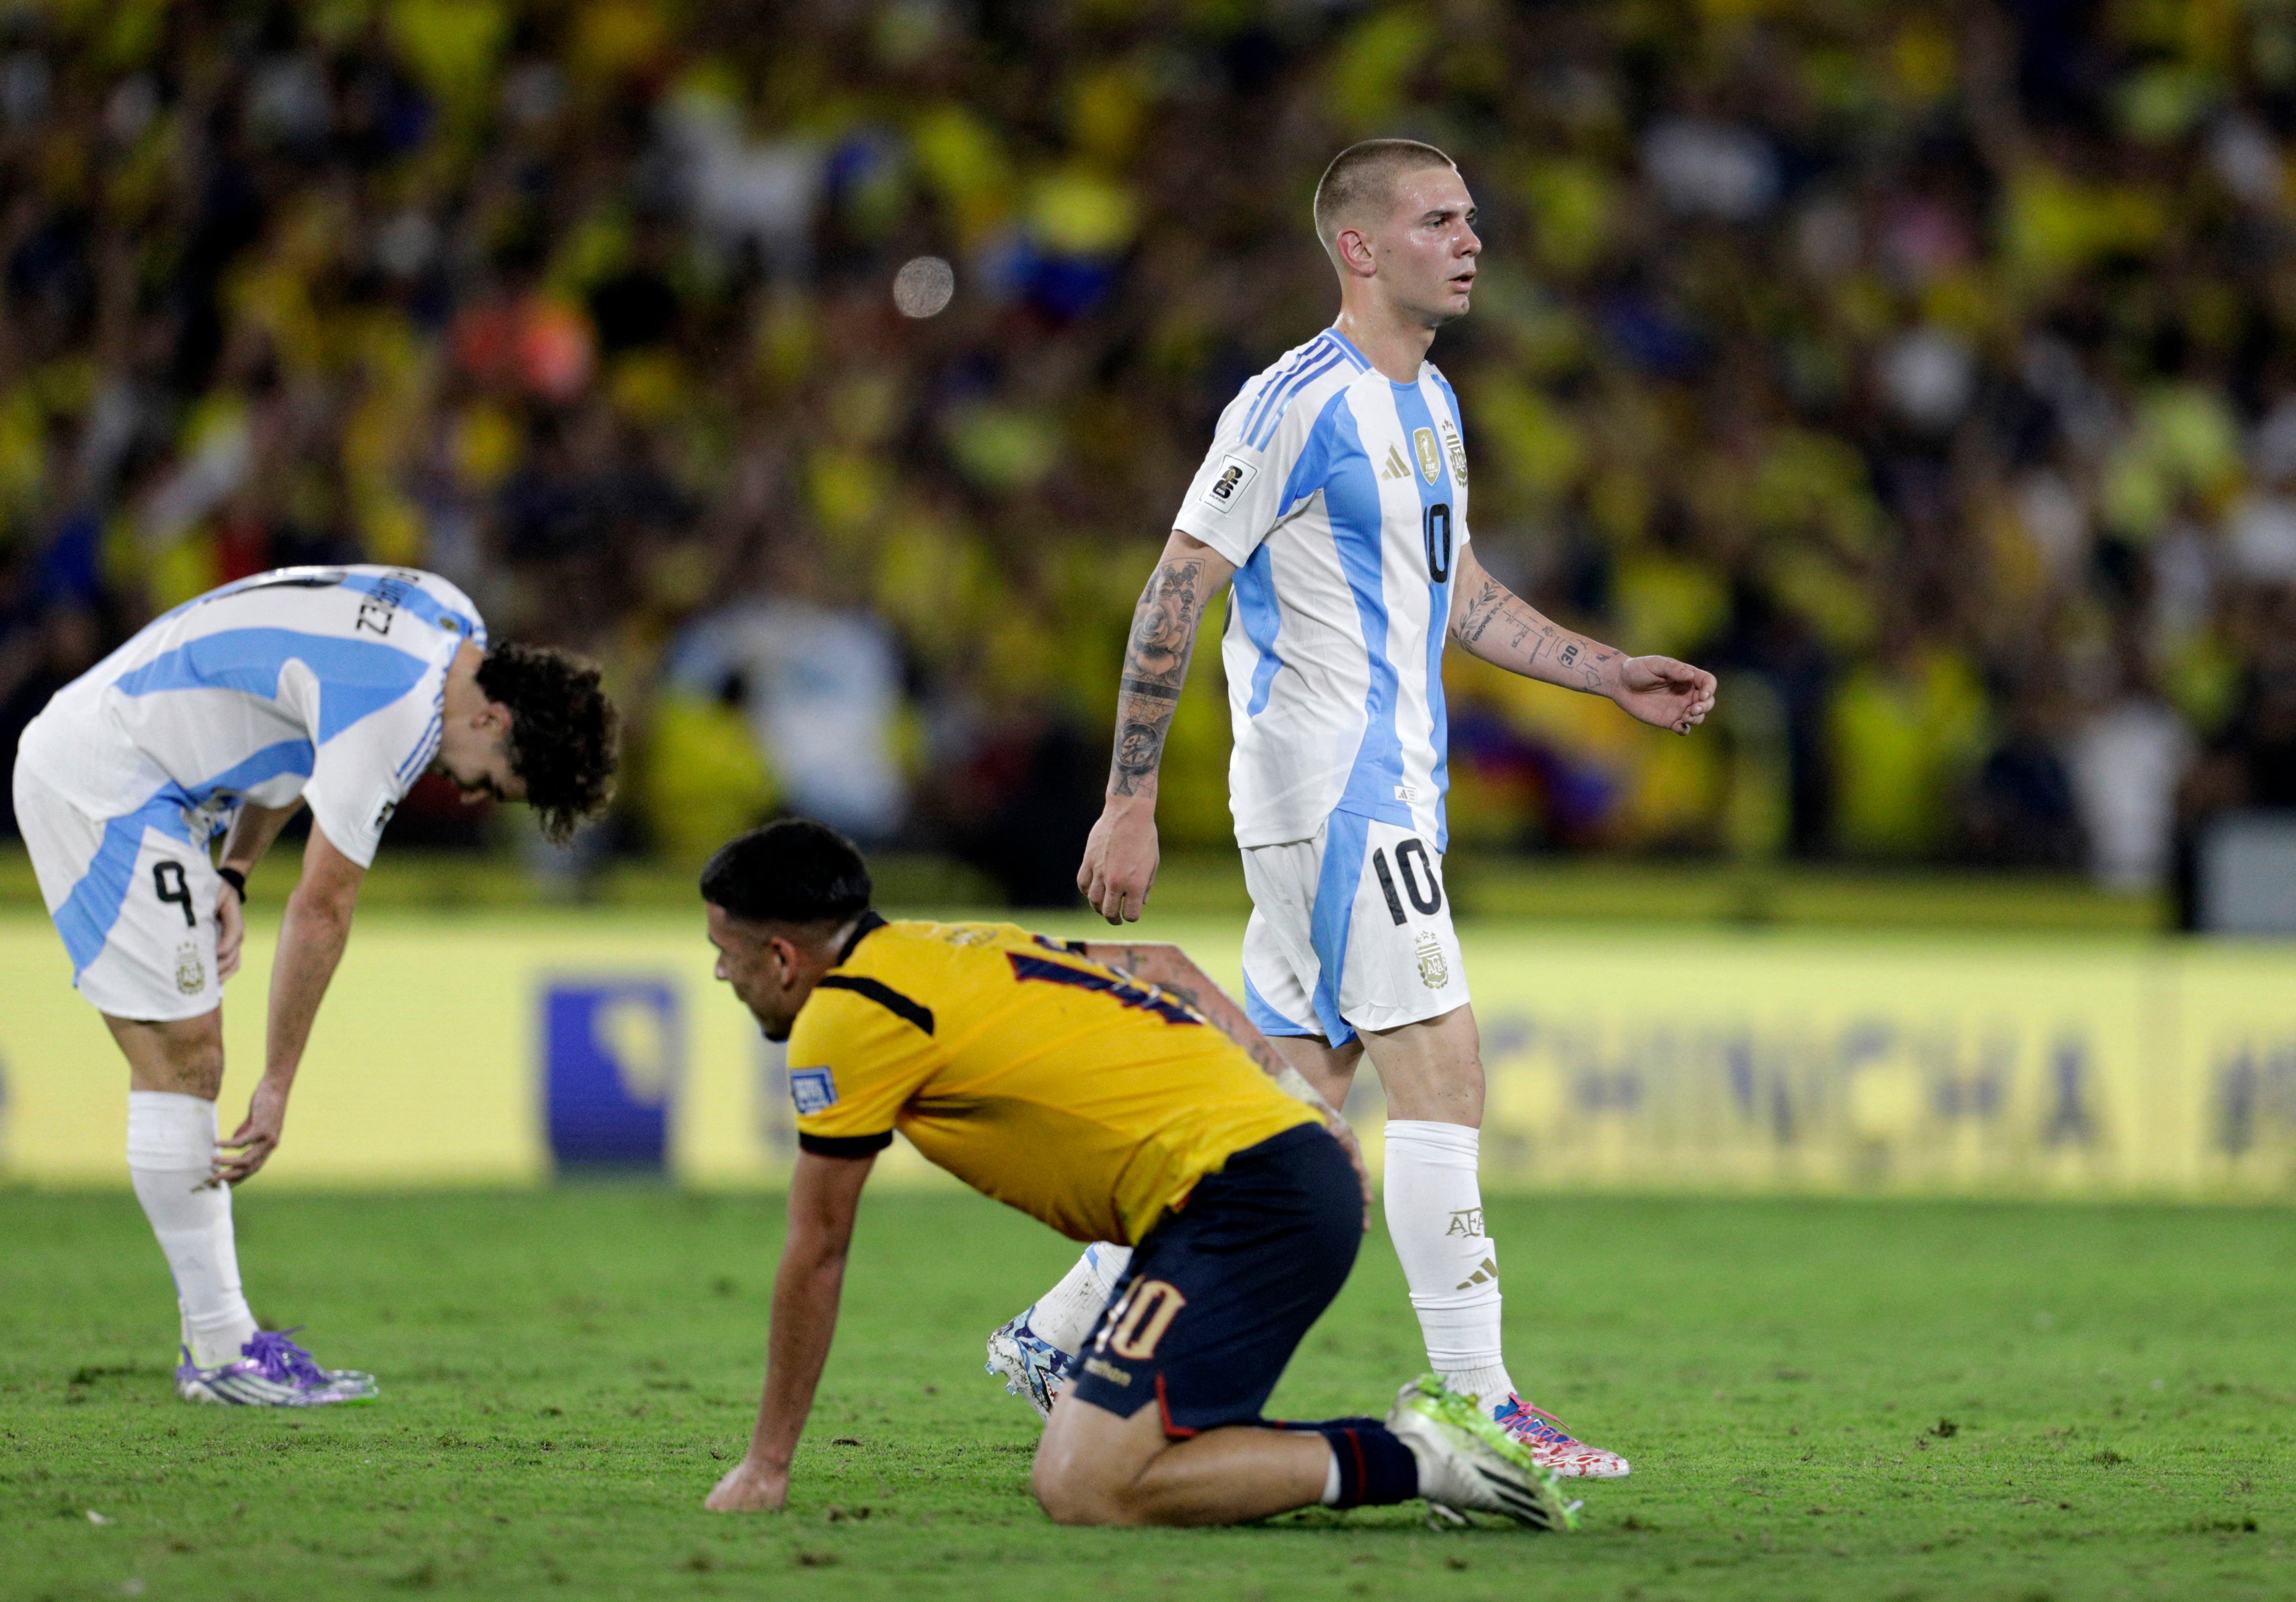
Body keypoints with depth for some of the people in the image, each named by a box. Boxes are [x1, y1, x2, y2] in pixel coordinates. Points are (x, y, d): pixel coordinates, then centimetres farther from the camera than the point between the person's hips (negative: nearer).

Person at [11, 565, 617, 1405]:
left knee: (184, 1063, 8)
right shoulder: (399, 712, -25)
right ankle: (217, 1348, -6)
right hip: (99, 783, -10)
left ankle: (220, 1336, 8)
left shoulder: (455, 626, 5)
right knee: (182, 1059, -10)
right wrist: (277, 1087, -14)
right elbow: (321, 910, -21)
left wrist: (232, 877, 4)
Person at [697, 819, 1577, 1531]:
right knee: (1078, 1465, 7)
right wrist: (1294, 1094, 27)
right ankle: (1420, 1439, 5)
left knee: (1084, 1489, -18)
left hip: (1248, 1201, -9)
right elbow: (1161, 966, 31)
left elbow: (815, 1256, 1)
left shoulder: (848, 1015, -5)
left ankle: (1410, 1460, -14)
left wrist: (764, 1466, 9)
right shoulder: (958, 952, 21)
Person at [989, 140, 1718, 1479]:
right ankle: (1477, 1407, -12)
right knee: (1444, 1069, -13)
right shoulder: (1300, 405, -14)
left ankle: (1065, 1332, 19)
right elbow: (1177, 591, -14)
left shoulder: (1430, 403, 15)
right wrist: (1130, 804, -16)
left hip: (1391, 787, 10)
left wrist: (1612, 676, 18)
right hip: (1328, 784, -10)